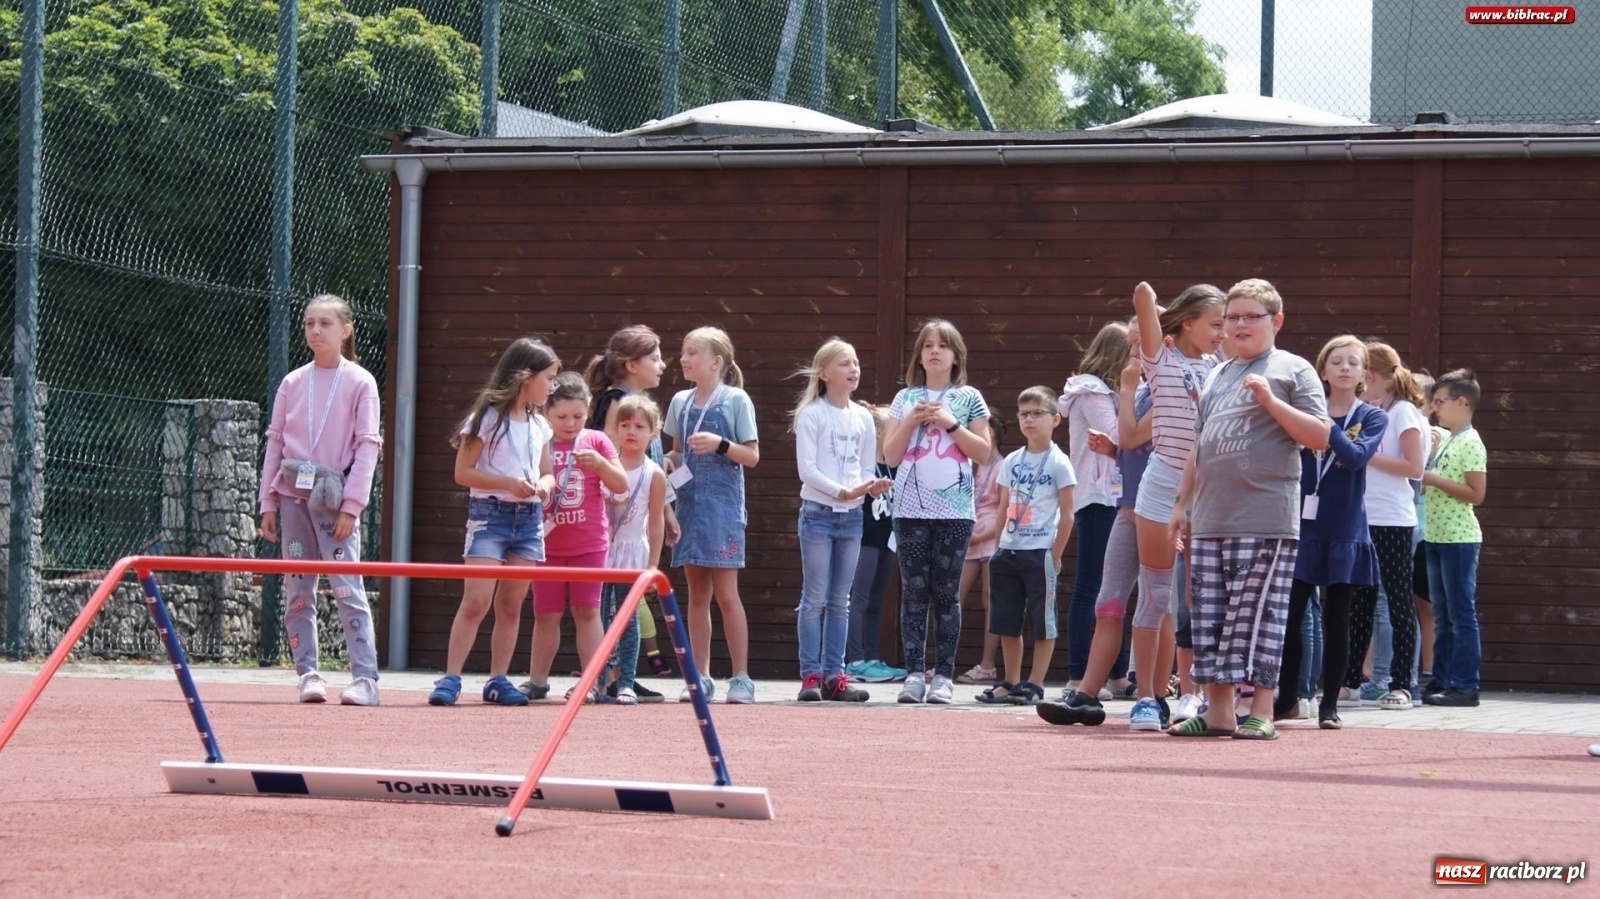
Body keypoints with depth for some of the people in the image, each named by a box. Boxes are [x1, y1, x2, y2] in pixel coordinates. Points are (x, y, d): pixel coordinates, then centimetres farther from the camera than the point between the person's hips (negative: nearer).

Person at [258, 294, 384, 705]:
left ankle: (365, 678, -12)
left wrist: (351, 505, -10)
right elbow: (275, 443, 13)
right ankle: (308, 673, 8)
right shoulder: (292, 384, 12)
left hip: (335, 501, -4)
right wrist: (268, 503, 7)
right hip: (293, 497, 4)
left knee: (347, 588, -11)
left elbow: (367, 447, -3)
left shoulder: (360, 383, 1)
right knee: (297, 591, 3)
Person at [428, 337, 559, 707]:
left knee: (511, 605, 7)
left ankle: (498, 680, 13)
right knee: (476, 601, -13)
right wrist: (509, 483, -17)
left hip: (528, 519, 6)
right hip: (489, 514, -6)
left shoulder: (539, 426, 13)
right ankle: (449, 679, -12)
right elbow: (463, 472, -8)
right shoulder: (487, 418, -6)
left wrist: (544, 485, -1)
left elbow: (546, 474, 23)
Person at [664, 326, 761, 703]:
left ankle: (741, 678, -3)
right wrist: (669, 462, -1)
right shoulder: (681, 402, 11)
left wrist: (720, 444, -19)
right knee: (697, 594, 7)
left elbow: (752, 456, -4)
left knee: (726, 594, -7)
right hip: (689, 502, 5)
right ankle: (700, 677, 11)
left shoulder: (735, 400, -4)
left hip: (722, 505, -5)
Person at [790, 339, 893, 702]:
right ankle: (811, 675, -3)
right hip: (818, 512, -5)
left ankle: (834, 675, 9)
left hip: (851, 515, 5)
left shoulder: (862, 417, 10)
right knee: (814, 599, -5)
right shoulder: (812, 414, -5)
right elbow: (806, 469, -12)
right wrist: (842, 492, -23)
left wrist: (873, 486, -11)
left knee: (840, 601, 7)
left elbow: (866, 467, 12)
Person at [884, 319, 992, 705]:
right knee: (914, 590, -1)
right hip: (911, 509, 2)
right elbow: (890, 455, 7)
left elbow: (983, 452, 1)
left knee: (946, 592, 0)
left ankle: (943, 676, 1)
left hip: (954, 509, -2)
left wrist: (950, 424, -9)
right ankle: (914, 673, -1)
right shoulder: (906, 399, 10)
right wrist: (911, 422, -7)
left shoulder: (968, 399, 6)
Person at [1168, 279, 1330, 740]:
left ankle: (1262, 711, -3)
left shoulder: (1292, 370, 2)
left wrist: (1271, 401, -15)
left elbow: (1320, 436, -7)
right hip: (1209, 520, 7)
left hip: (1265, 522, -7)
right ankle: (1218, 710, 9)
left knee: (1257, 614, -7)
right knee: (1208, 616, 5)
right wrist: (1182, 502, 20)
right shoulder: (1219, 378, 22)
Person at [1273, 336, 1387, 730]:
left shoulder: (1372, 418, 2)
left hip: (1344, 531, -1)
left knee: (1336, 619, 3)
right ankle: (1287, 697, 14)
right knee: (1290, 614, 0)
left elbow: (1357, 455, -15)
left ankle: (1330, 704, 10)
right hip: (1303, 524, 1)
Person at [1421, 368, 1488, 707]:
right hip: (1437, 537, 9)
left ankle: (1466, 686, -5)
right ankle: (1444, 681, 15)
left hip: (1459, 539, -9)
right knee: (1442, 615, 11)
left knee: (1461, 614, -6)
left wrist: (1435, 480, -17)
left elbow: (1476, 493, -17)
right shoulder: (1444, 441, 16)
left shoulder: (1470, 444, -11)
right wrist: (1427, 482, 5)